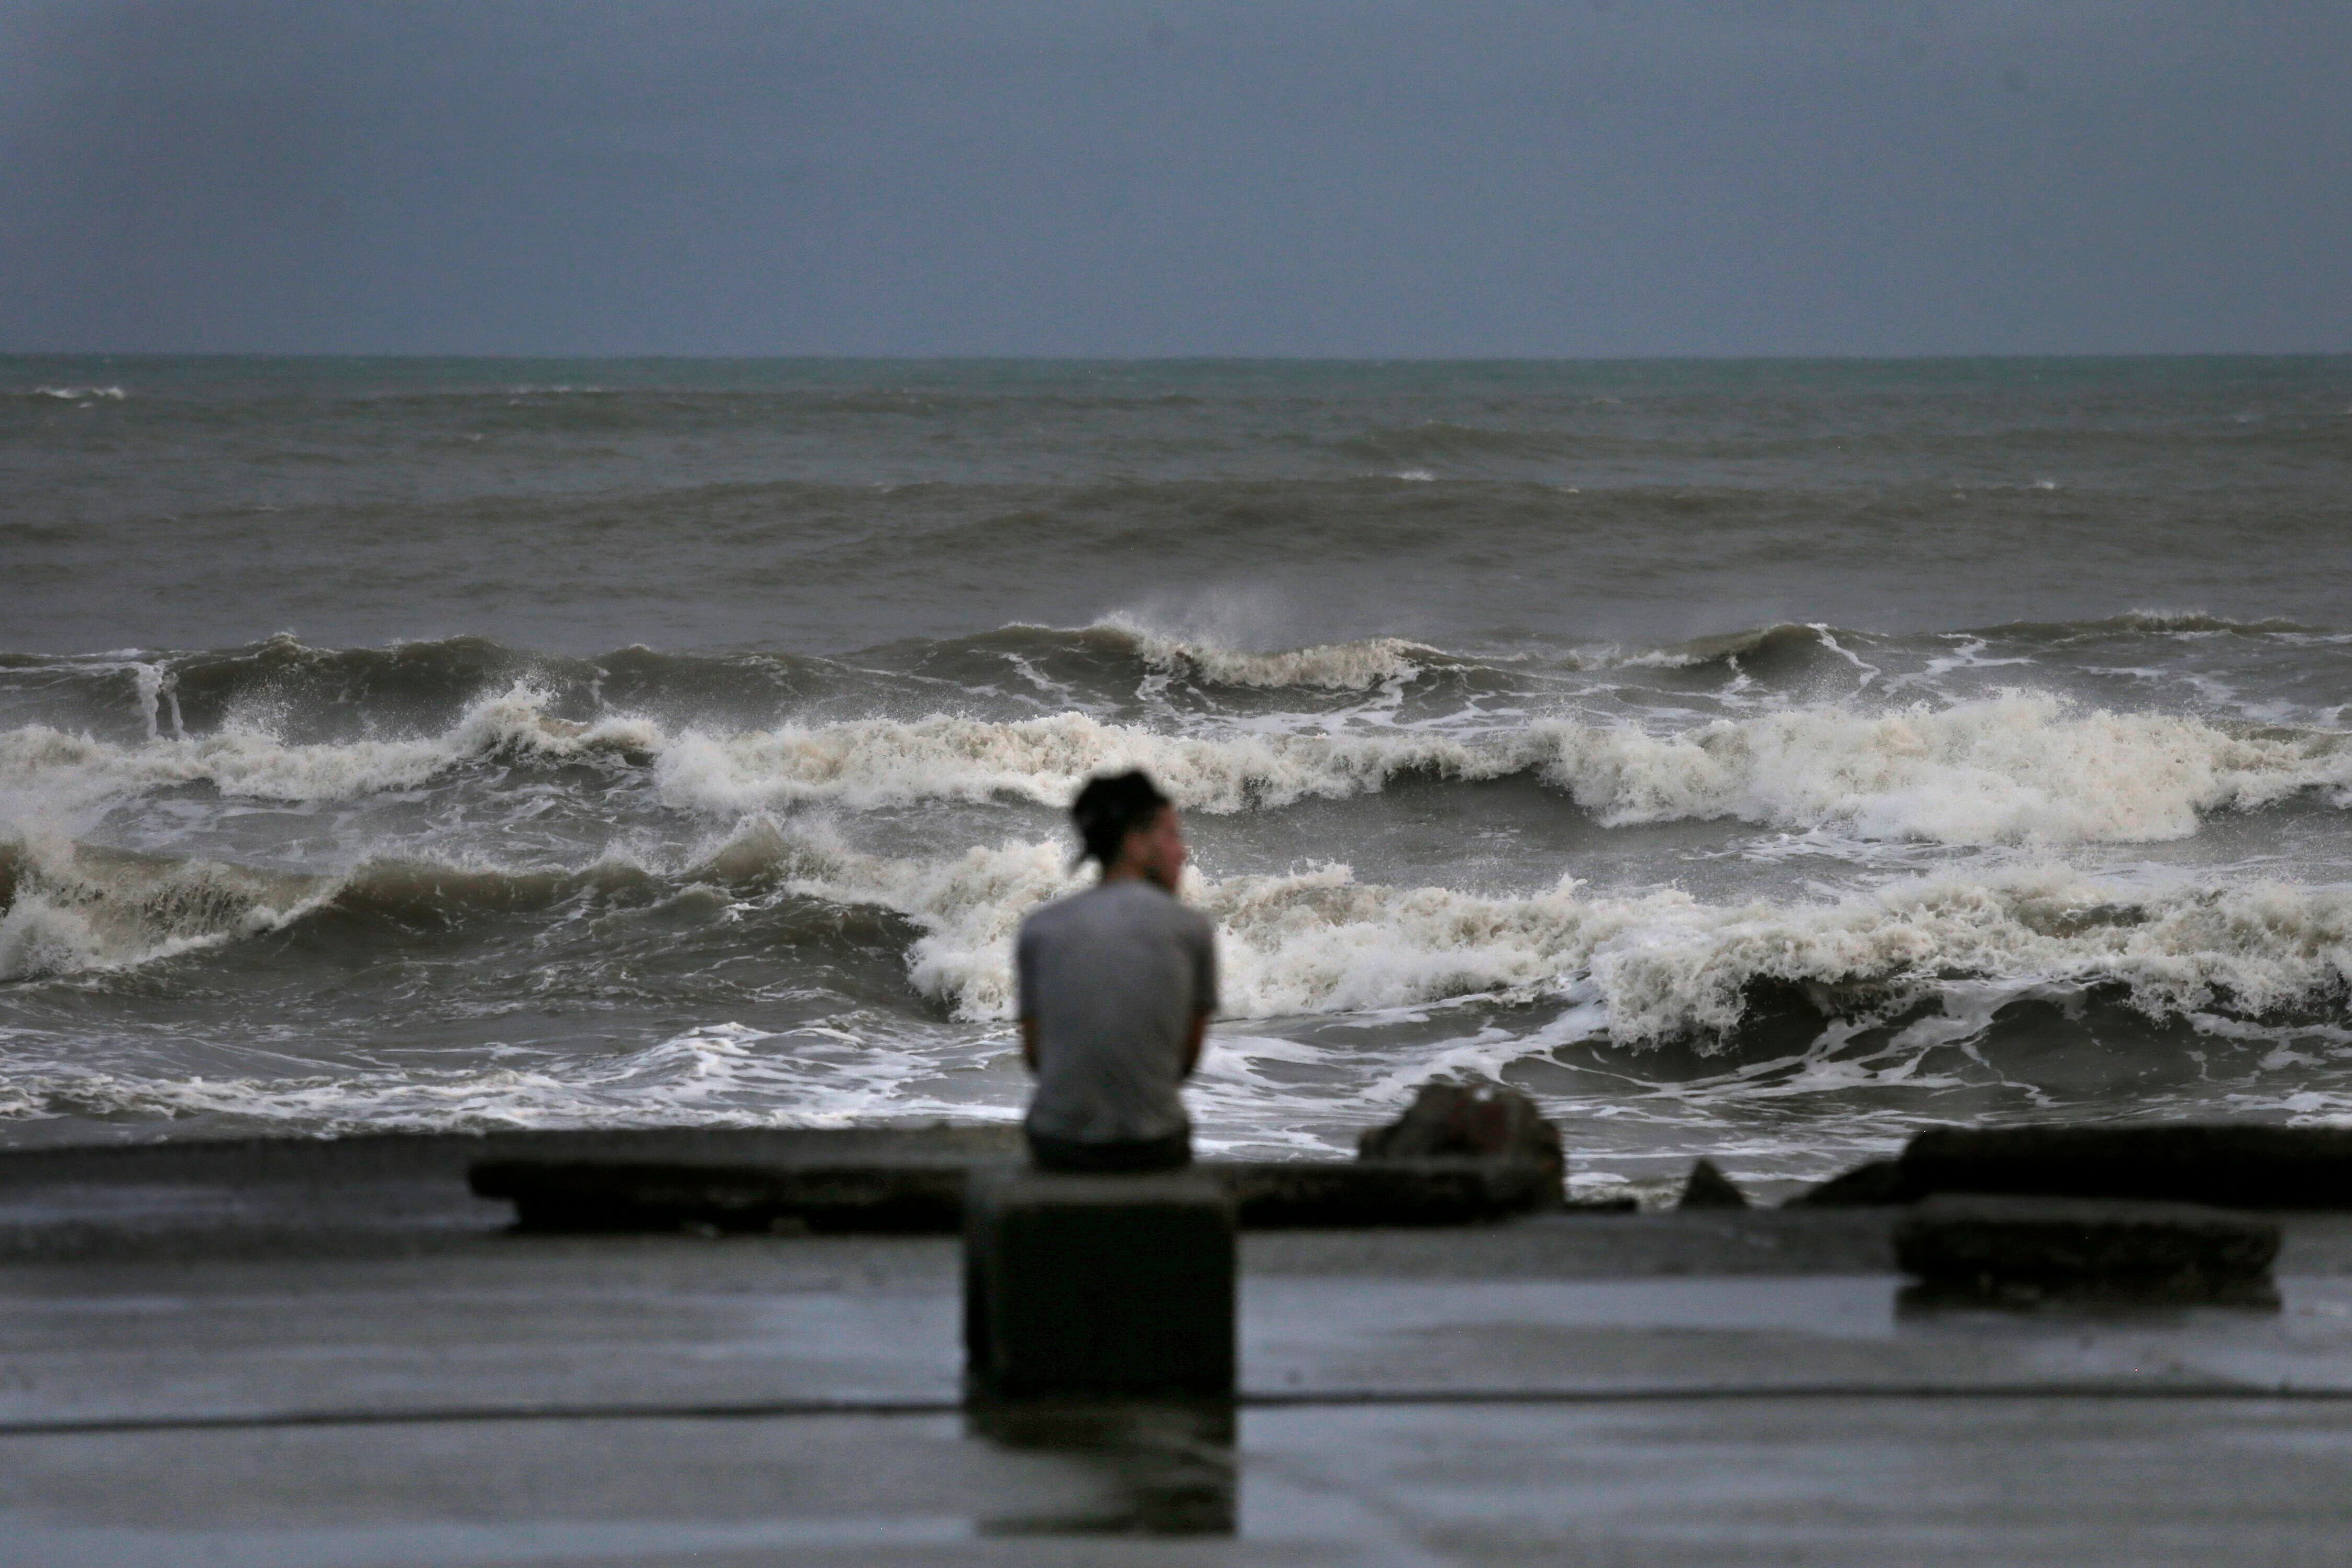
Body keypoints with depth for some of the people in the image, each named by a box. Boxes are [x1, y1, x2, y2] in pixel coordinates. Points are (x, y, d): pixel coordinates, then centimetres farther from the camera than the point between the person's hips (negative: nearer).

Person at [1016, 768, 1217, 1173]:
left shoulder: (1039, 928, 1)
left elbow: (1034, 1054, 9)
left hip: (1056, 1146, 1)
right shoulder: (1191, 928, -3)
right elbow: (1189, 1060, 6)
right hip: (1152, 1148, -1)